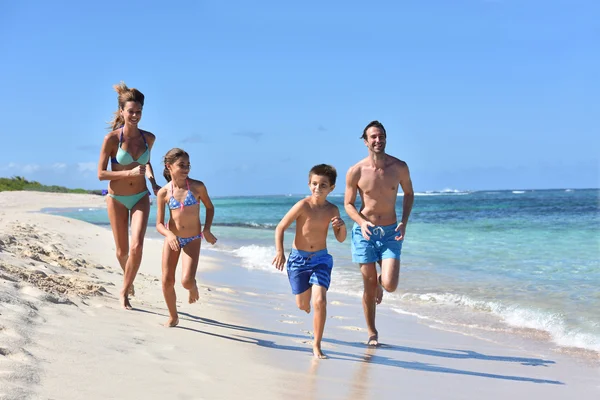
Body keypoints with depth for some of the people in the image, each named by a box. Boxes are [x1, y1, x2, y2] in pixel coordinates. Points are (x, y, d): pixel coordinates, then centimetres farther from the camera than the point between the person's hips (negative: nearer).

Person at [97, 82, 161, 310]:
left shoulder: (148, 138, -3)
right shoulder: (111, 139, -15)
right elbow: (101, 174, -13)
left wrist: (153, 182, 1)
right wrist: (130, 173, -24)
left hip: (140, 198, 2)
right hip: (117, 199, -2)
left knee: (137, 246, -16)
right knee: (122, 251, 10)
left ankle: (124, 291, 2)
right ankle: (129, 279, 43)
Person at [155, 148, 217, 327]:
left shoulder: (197, 187, -11)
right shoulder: (163, 193, -9)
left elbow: (209, 207, 7)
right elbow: (159, 224, -6)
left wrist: (207, 229, -4)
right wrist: (169, 234, -27)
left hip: (192, 240, -1)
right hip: (172, 238, 1)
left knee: (187, 281, -16)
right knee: (167, 281, 0)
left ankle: (193, 288, 23)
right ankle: (173, 317, 23)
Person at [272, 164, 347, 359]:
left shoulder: (332, 210, -5)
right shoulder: (303, 205, -16)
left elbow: (340, 239, 5)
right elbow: (280, 228, -12)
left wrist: (342, 226, -17)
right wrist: (280, 252, -24)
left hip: (321, 259, 1)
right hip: (298, 259, -1)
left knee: (320, 301, -16)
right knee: (302, 304, 10)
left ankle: (317, 345, -2)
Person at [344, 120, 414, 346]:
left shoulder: (399, 167, -4)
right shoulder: (355, 172, -9)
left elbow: (409, 194, 11)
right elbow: (348, 204, 1)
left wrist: (404, 222, -2)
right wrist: (362, 222, -18)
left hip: (390, 233, 1)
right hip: (365, 232, -1)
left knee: (389, 285, -12)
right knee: (369, 287, 4)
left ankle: (380, 279, 27)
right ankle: (372, 333, 22)